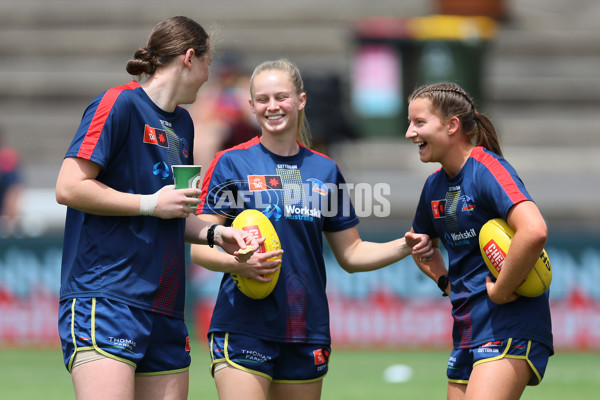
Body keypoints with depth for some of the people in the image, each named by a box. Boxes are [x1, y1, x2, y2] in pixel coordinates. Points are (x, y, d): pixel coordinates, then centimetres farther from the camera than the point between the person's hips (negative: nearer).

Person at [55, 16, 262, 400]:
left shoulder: (182, 123, 21)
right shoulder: (120, 103, -5)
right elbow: (69, 187, -13)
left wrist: (214, 233, 9)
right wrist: (152, 203, -9)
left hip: (164, 310, 8)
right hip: (104, 298, -8)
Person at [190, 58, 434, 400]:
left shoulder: (325, 171, 12)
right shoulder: (231, 163, 1)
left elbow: (350, 254, 17)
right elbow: (200, 248, -2)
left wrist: (404, 246, 1)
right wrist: (238, 263, -22)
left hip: (307, 330, 4)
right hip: (243, 329, -4)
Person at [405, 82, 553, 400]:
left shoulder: (487, 170, -14)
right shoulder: (435, 185, 13)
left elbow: (534, 231, -31)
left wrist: (501, 290, -21)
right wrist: (448, 284, 13)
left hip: (511, 327, -9)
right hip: (467, 331, 9)